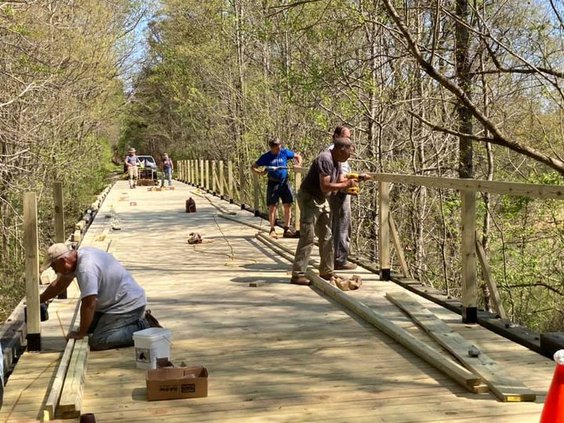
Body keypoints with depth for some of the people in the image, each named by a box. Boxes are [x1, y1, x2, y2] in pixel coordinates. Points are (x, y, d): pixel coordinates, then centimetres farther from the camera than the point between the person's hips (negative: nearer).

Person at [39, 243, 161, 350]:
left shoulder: (86, 269, -27)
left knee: (97, 342, -17)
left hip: (128, 305, -10)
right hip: (116, 302, 10)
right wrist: (39, 300, 30)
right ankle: (137, 319, 16)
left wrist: (80, 333, -16)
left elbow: (88, 305, -28)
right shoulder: (80, 254, 5)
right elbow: (59, 284, 22)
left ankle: (144, 327, -8)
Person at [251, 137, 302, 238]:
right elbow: (253, 167, 0)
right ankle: (272, 230, 7)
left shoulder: (285, 152, 1)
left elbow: (298, 156, 15)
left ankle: (287, 229, 13)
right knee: (272, 206, -4)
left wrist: (298, 165, -5)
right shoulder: (266, 157, -5)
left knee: (288, 205, 3)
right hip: (273, 184, -3)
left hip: (284, 182, 3)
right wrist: (260, 172, -20)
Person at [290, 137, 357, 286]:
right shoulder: (325, 160, -23)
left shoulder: (336, 161, 7)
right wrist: (346, 185, -21)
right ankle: (297, 275, -9)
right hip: (309, 199, -10)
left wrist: (351, 180, -2)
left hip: (321, 200, 10)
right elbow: (325, 186, -29)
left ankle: (326, 272, 18)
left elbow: (338, 180, 15)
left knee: (327, 237, 11)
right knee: (307, 238, -11)